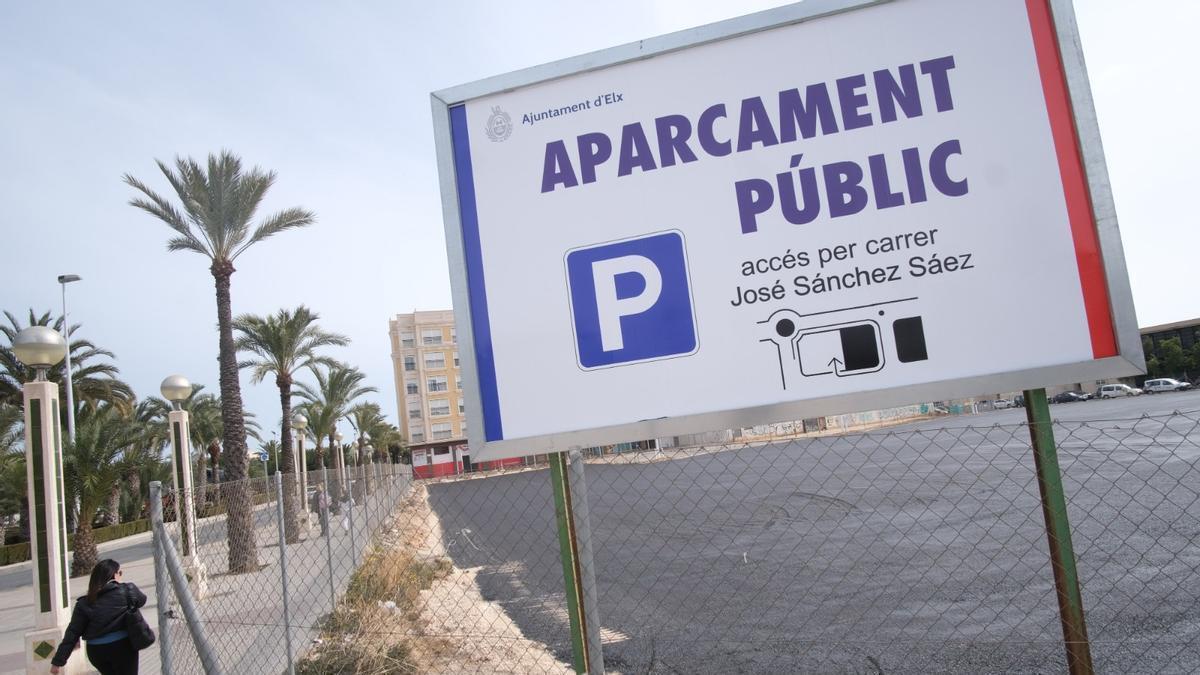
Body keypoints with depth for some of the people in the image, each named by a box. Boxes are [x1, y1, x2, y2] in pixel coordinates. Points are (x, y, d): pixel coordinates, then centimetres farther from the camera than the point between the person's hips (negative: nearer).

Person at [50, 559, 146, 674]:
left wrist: (58, 661, 1)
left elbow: (73, 633, -5)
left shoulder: (85, 604, -3)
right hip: (122, 646, -3)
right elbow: (141, 599, 14)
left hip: (97, 651, 3)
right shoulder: (128, 591, -7)